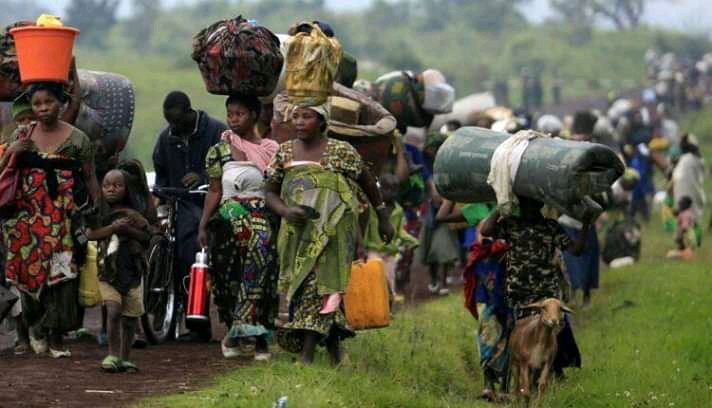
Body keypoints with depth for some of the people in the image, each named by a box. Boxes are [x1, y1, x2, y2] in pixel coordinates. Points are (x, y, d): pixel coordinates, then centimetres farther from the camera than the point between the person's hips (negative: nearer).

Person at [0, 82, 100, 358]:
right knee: (29, 270, 1)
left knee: (62, 273, -9)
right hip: (28, 215, 2)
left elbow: (90, 179, 4)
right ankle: (37, 326, 22)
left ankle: (55, 337, -4)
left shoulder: (77, 139, 2)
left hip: (64, 216, -2)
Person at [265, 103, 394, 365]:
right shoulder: (284, 152, 9)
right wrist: (286, 211, -11)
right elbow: (270, 192, 10)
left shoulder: (341, 152, -1)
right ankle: (333, 344, 22)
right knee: (295, 288, 5)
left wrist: (383, 219, 16)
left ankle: (307, 354, -20)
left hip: (332, 233, -4)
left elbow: (368, 183, 11)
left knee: (317, 285, -15)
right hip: (296, 233, 5)